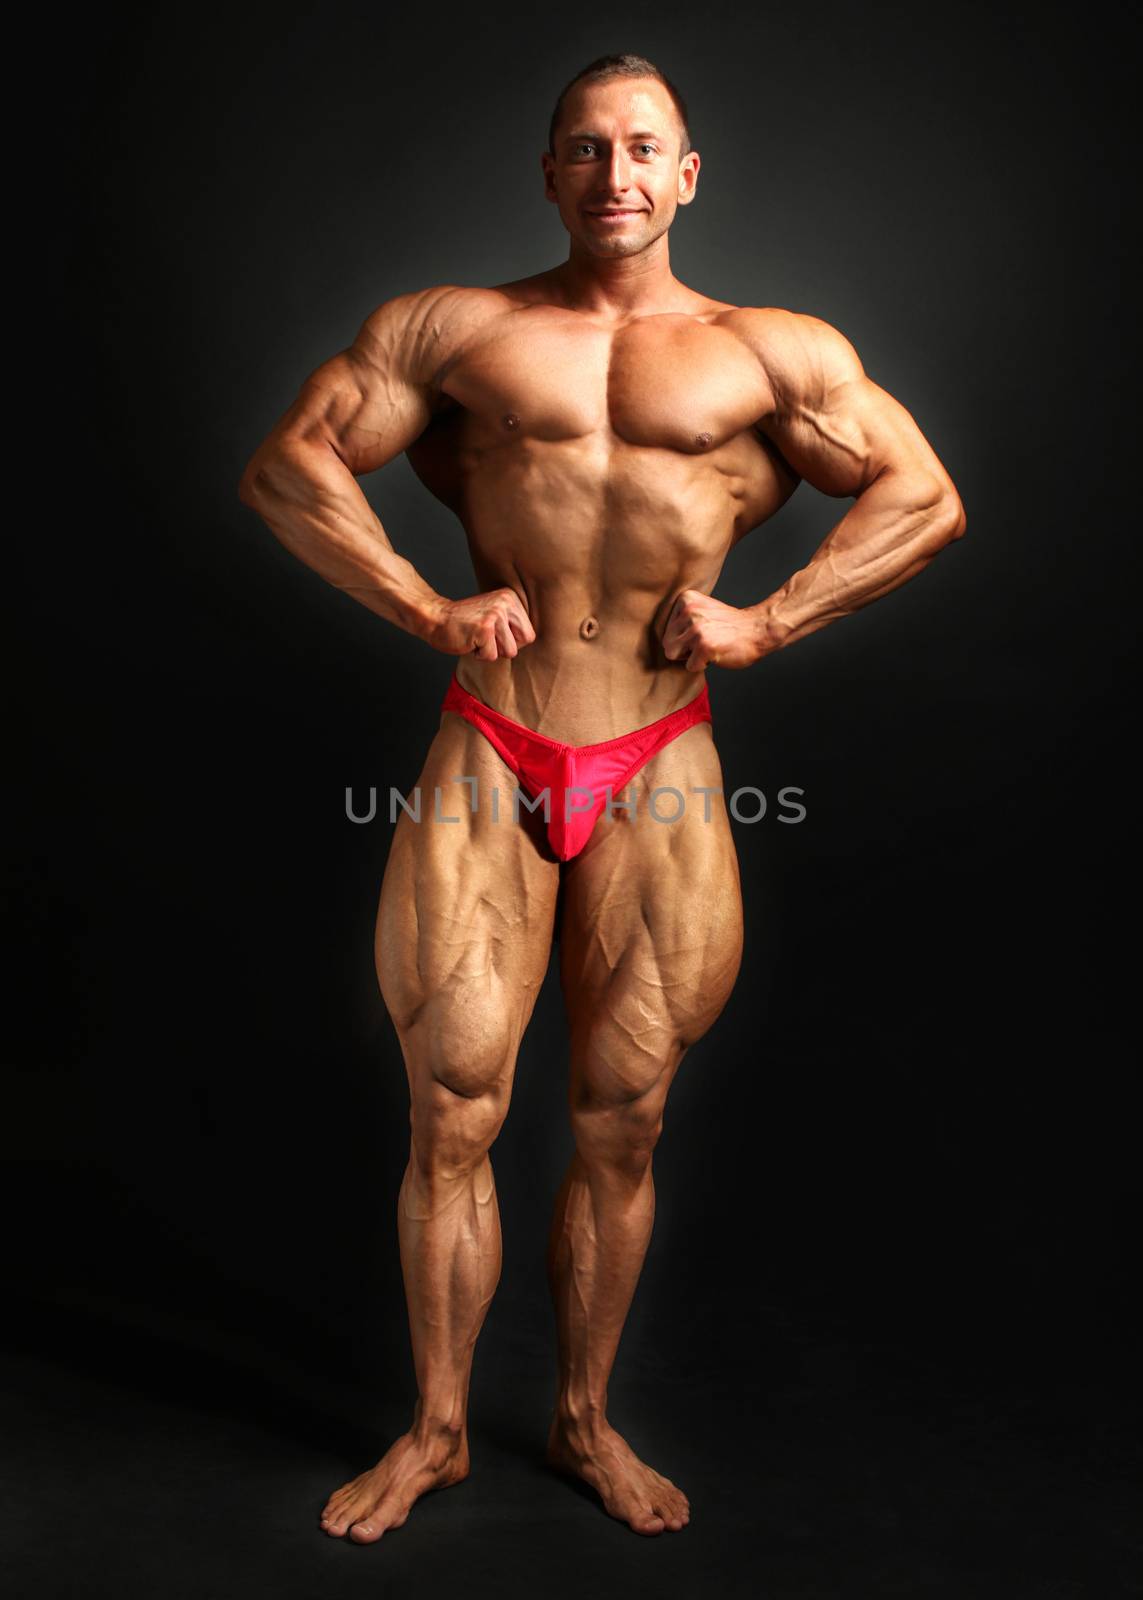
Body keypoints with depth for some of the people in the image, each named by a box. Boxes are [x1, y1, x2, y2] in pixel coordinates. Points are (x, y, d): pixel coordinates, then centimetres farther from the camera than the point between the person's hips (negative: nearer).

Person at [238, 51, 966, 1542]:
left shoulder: (776, 351, 9)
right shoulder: (455, 326, 9)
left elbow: (928, 497, 8)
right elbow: (287, 464, 6)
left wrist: (768, 621, -2)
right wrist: (428, 607, -4)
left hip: (661, 770, 1)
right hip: (488, 760, 0)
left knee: (620, 1124, 9)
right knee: (452, 1114, 4)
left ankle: (586, 1418, 31)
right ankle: (436, 1430, 26)